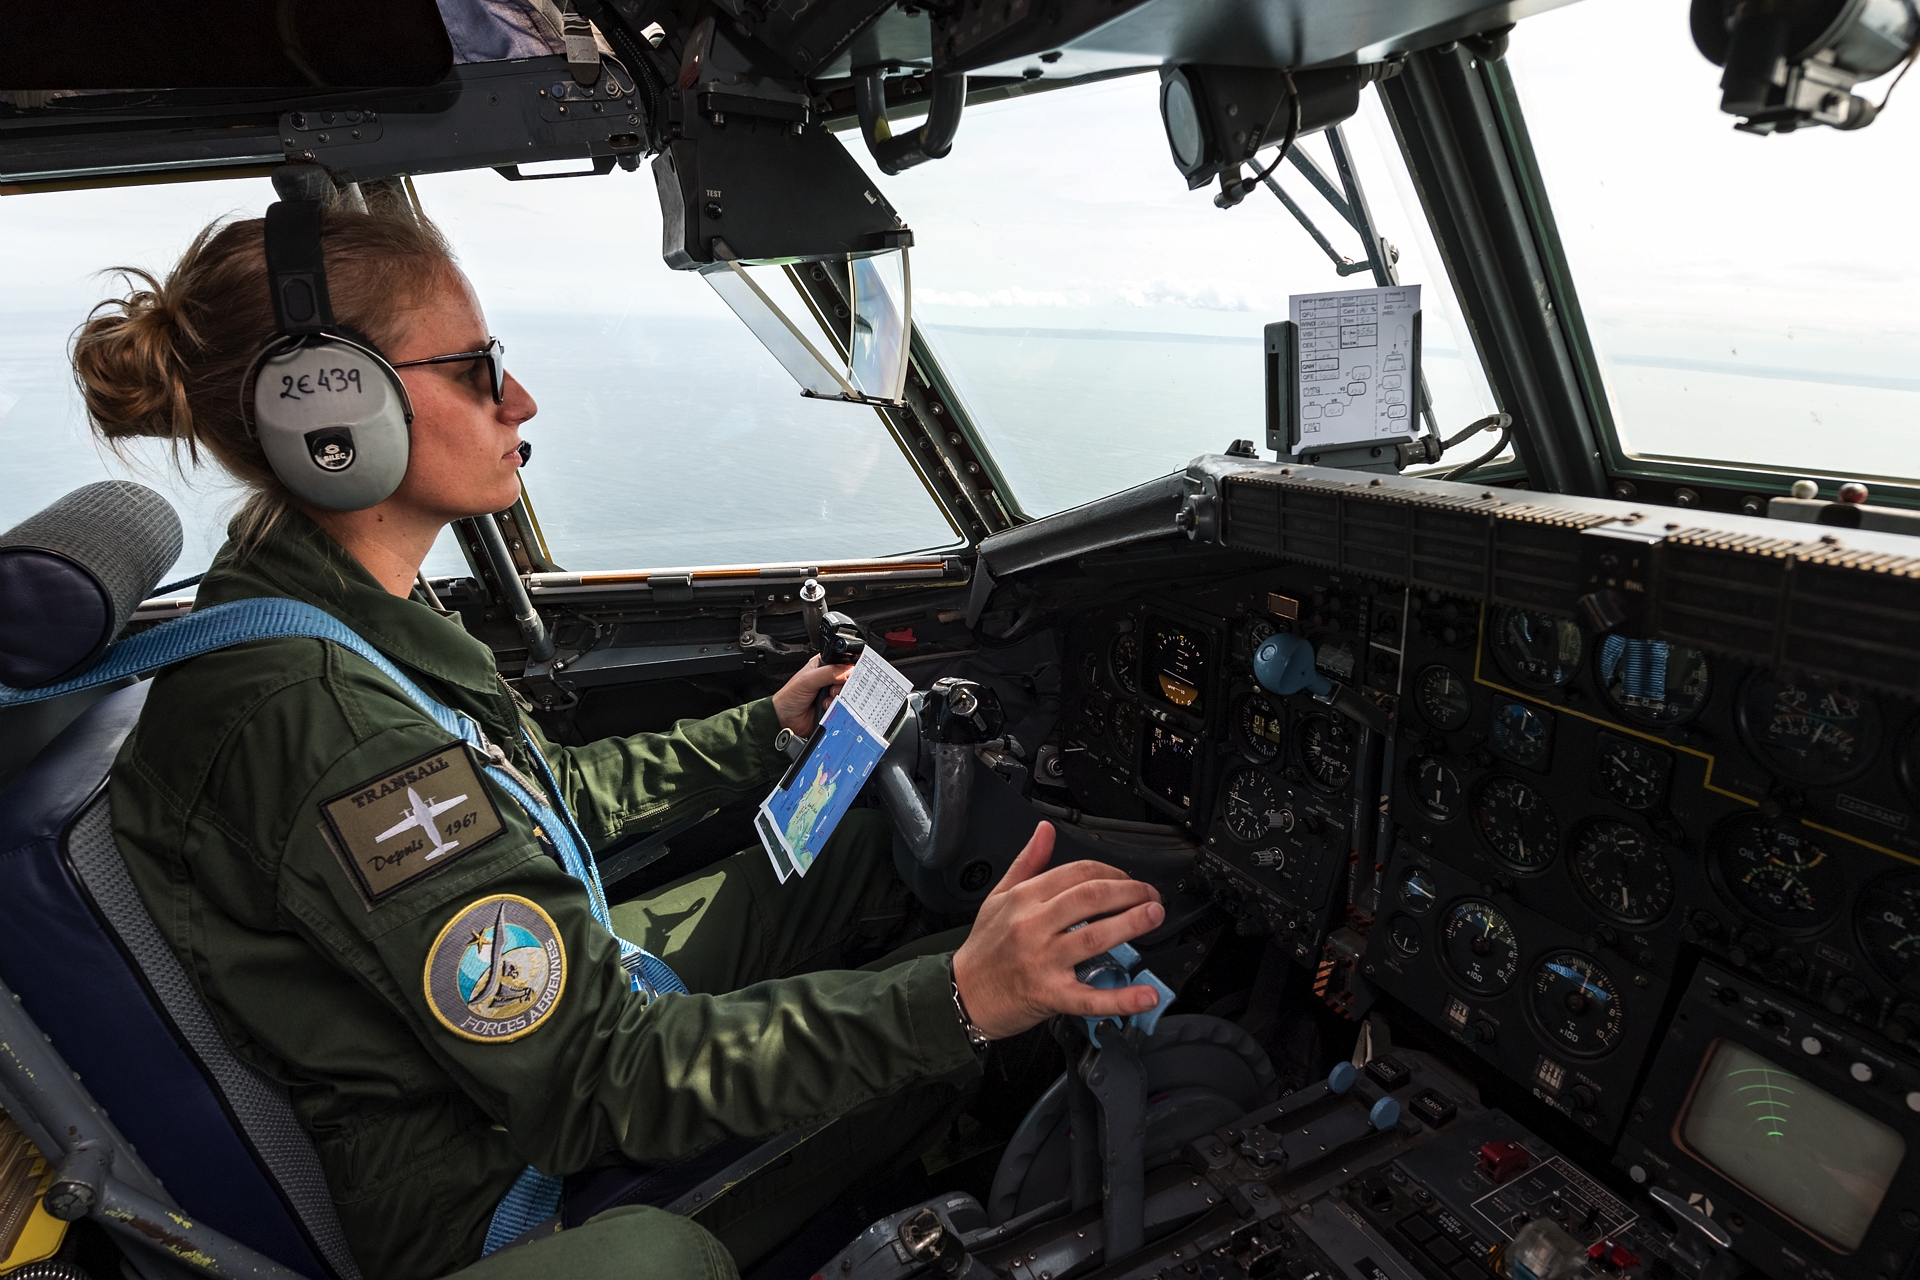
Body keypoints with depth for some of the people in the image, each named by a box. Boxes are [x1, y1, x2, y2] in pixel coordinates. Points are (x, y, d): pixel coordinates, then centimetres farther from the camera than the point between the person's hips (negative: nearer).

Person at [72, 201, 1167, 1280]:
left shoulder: (322, 604, -1)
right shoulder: (319, 721, -32)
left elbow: (551, 800, 9)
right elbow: (599, 1086, -30)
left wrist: (769, 729, 11)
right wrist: (956, 999, -35)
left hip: (543, 1011, 9)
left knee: (878, 819, 6)